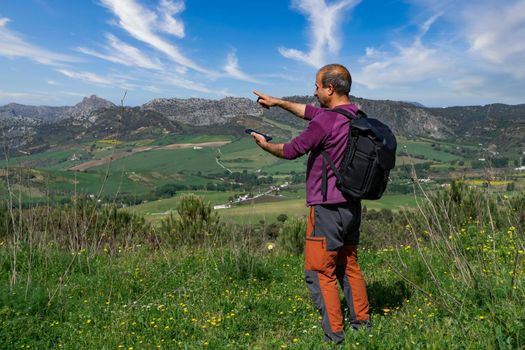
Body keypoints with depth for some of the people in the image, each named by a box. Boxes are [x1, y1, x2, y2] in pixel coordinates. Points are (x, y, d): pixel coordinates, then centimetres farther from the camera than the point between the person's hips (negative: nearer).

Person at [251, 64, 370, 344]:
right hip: (351, 205, 9)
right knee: (349, 266, 20)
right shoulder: (355, 114, 7)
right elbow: (311, 112, 20)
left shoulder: (326, 121, -20)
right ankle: (362, 323, 31)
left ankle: (334, 336, 10)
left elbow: (291, 150, -9)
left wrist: (265, 144, 10)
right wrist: (278, 102, 25)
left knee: (319, 273, 3)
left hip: (328, 208, -9)